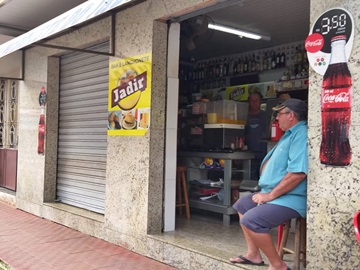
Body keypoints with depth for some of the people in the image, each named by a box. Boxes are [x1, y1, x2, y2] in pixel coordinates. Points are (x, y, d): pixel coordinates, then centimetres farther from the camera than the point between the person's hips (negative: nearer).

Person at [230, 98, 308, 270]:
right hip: (274, 193, 12)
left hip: (290, 199, -11)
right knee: (242, 205, 23)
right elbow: (273, 163, 22)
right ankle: (253, 254, 24)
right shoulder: (290, 134, 16)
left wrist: (270, 195, -22)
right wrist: (266, 192, 8)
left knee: (250, 220, -27)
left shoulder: (301, 135, -20)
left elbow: (298, 173, -30)